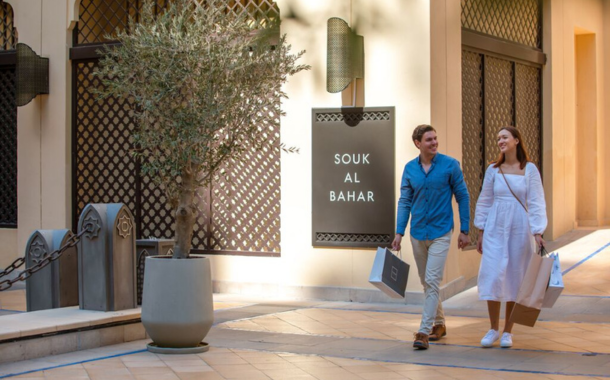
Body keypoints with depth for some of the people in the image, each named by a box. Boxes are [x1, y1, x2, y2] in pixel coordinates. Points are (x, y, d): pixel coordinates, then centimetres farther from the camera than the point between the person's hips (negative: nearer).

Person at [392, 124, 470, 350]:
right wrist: (399, 233, 0)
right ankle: (439, 324, 31)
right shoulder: (410, 169, 3)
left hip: (440, 232, -4)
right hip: (418, 233, 4)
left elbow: (462, 197, -1)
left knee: (432, 281, -12)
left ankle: (424, 332, -11)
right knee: (426, 282, 14)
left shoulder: (450, 165, -6)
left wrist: (464, 230, -2)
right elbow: (405, 202, 7)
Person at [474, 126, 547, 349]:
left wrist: (538, 233, -12)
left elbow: (536, 203, -4)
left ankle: (507, 332, 14)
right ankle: (493, 330, 9)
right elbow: (484, 202, 10)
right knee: (492, 276, -5)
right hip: (495, 230, 1)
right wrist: (481, 232, 7)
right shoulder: (493, 170, 5)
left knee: (515, 279, 4)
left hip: (520, 230, -1)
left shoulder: (529, 169, -1)